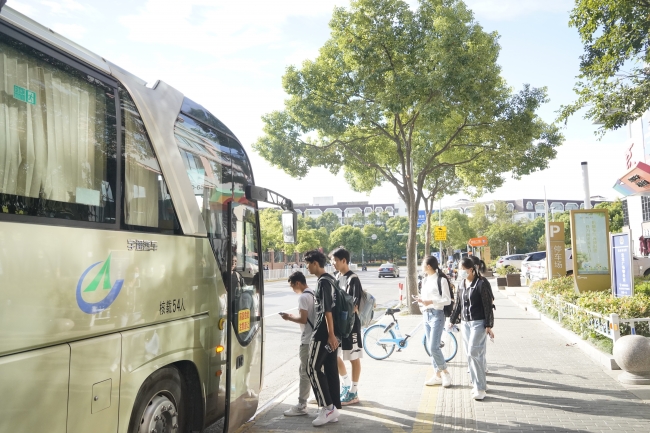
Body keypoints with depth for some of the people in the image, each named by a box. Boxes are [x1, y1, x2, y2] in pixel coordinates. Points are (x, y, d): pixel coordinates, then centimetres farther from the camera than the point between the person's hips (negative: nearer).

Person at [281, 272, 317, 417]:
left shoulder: (303, 297, -16)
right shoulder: (313, 294, 12)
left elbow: (303, 319, -20)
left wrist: (289, 318, -6)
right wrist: (294, 317, 14)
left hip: (308, 339, -9)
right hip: (316, 337, 10)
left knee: (305, 372, -4)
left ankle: (301, 406, 2)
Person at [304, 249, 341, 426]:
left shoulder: (323, 282, -16)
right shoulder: (330, 279, 14)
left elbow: (327, 311, -21)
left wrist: (330, 334, -23)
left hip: (324, 333, -10)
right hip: (331, 332, 10)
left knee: (313, 368, -4)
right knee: (330, 369, 11)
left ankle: (327, 407, -2)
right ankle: (334, 409, 15)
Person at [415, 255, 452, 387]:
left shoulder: (441, 279, -11)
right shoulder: (425, 280, 13)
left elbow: (447, 300, -13)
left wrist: (431, 301, -24)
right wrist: (421, 300, 1)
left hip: (437, 315, -8)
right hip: (426, 315, 8)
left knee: (434, 347, -11)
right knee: (431, 347, 9)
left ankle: (445, 373, 6)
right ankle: (438, 375, 17)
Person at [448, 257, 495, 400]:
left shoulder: (481, 283, -12)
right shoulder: (462, 284, 8)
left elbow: (488, 305, -11)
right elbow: (458, 304, 18)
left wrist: (489, 326, -13)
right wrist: (452, 320, 22)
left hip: (479, 323, -7)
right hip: (466, 323, 7)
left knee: (474, 353, -11)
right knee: (470, 354, 8)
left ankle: (480, 388, -1)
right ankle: (478, 383, 20)